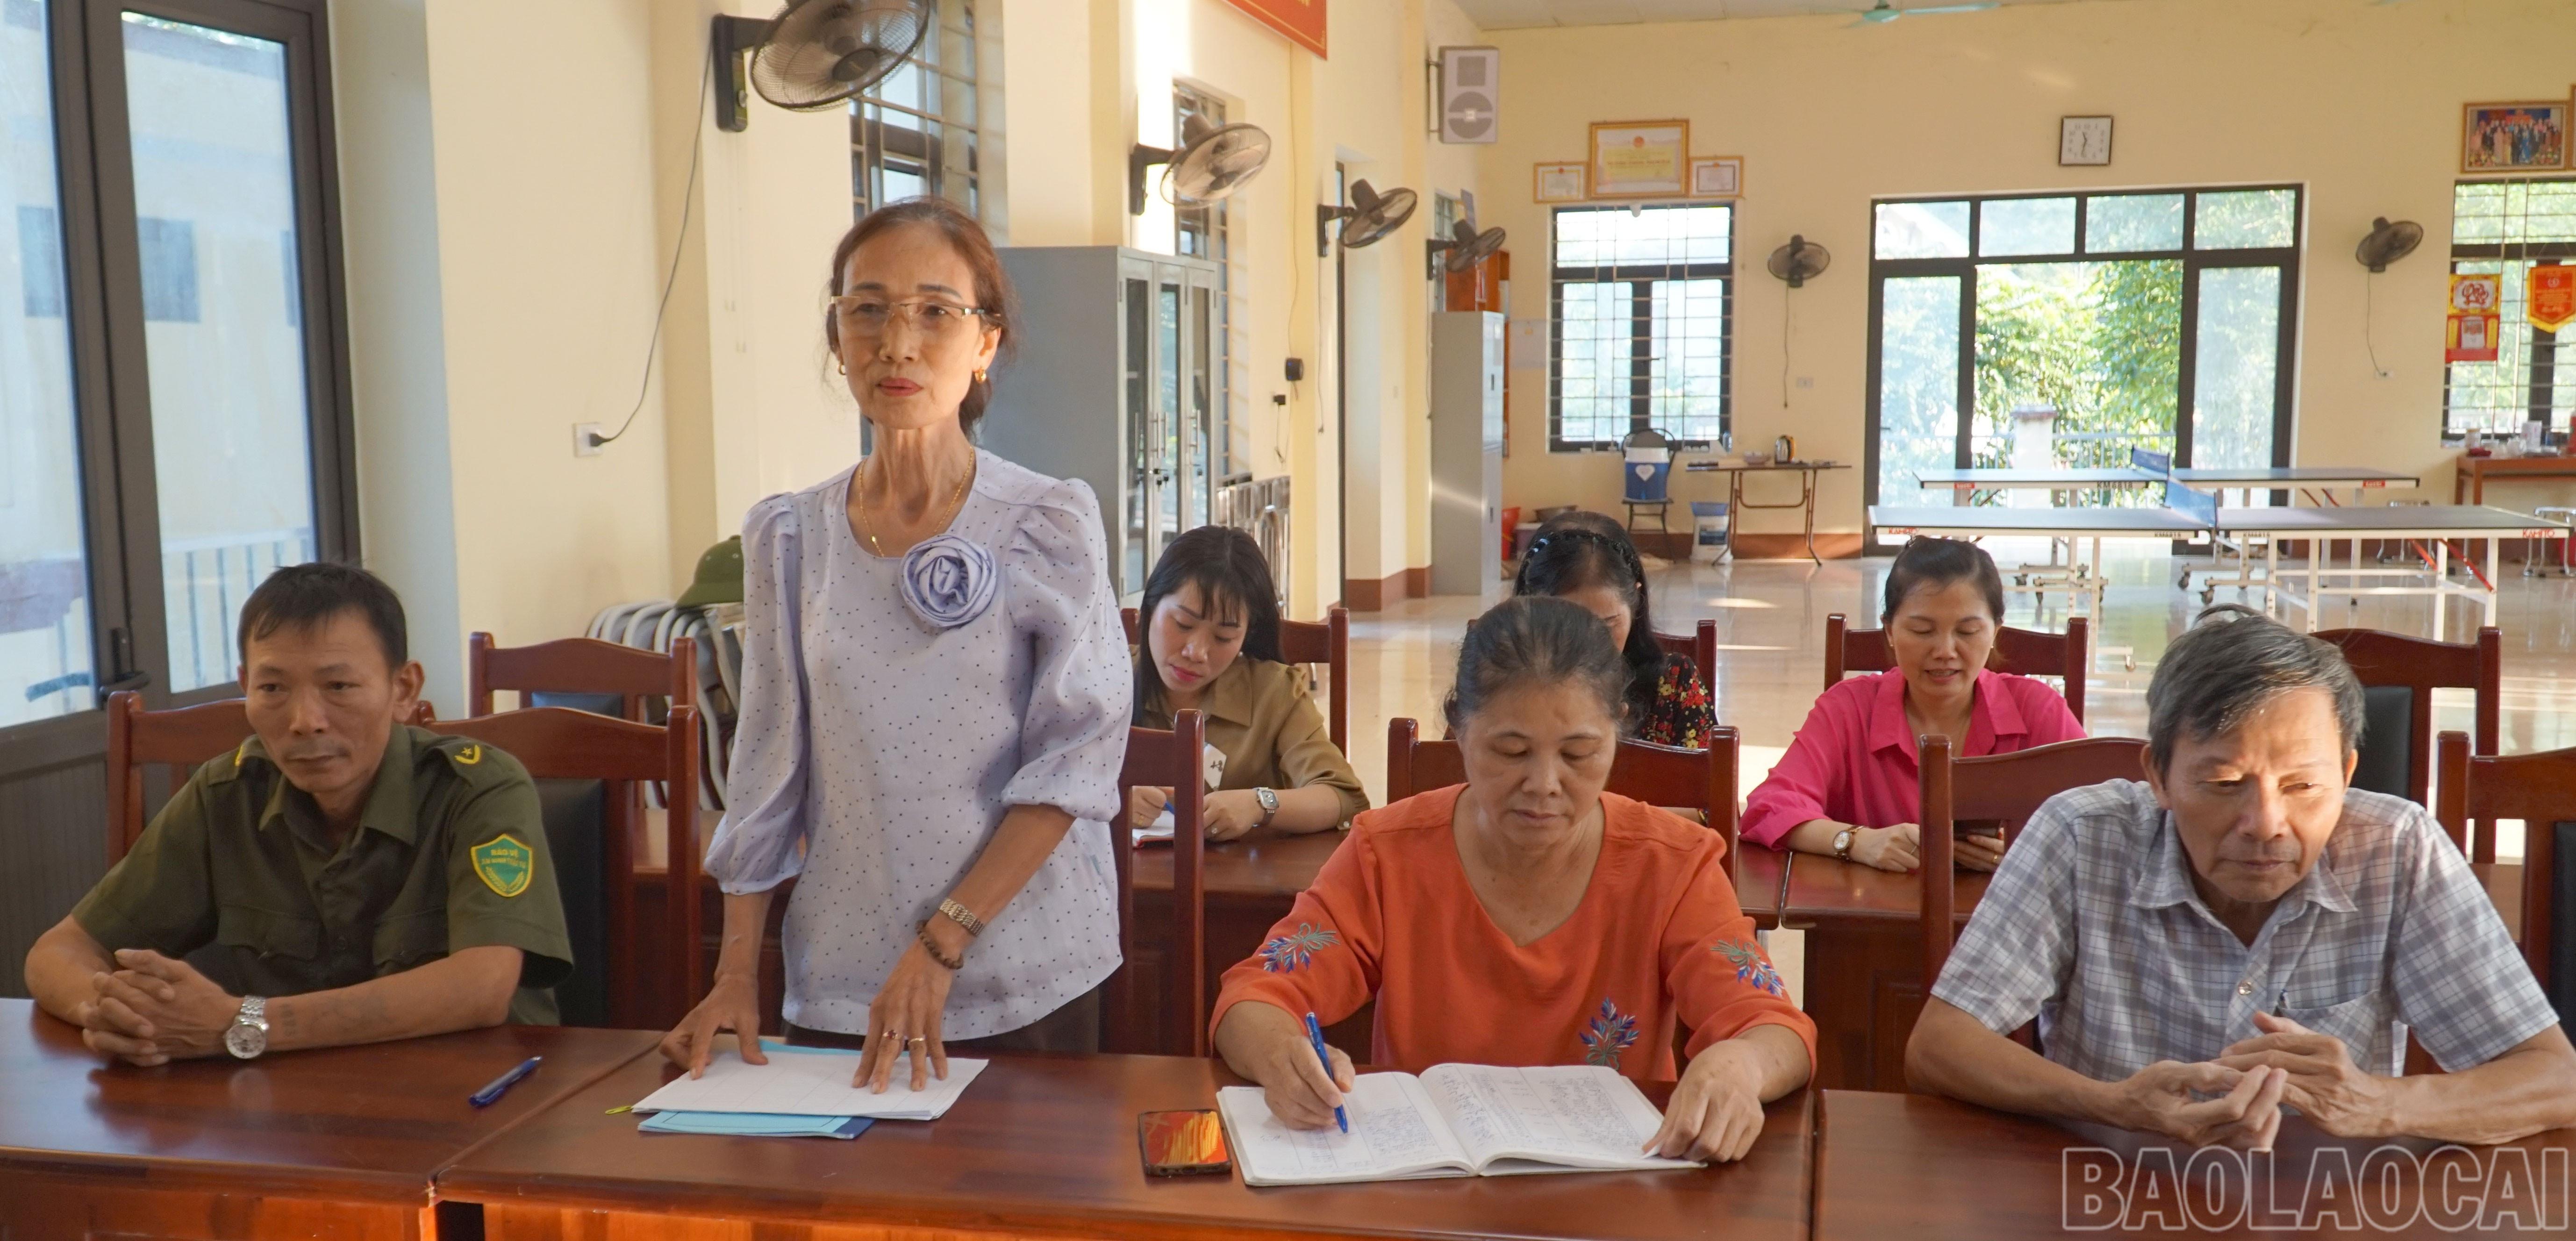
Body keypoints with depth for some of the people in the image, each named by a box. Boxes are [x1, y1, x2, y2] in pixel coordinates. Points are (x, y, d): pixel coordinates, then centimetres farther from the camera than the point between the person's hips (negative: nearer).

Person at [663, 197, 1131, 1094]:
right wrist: (736, 974, 2)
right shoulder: (790, 538, 3)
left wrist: (943, 943, -17)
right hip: (839, 987, 3)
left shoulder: (1052, 525, -7)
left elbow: (1077, 757, -11)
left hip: (1024, 980, -2)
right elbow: (767, 770, 6)